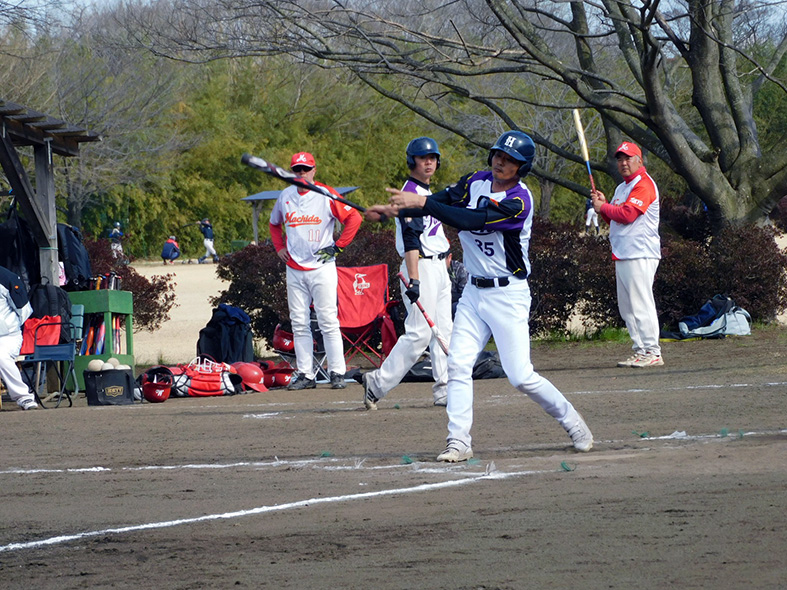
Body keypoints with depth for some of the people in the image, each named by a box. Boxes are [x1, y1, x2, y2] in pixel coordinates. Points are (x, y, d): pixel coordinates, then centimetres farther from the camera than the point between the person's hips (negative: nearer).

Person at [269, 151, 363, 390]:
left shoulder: (325, 195, -5)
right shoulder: (285, 196, 9)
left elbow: (354, 217, -7)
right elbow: (274, 223, 27)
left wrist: (338, 246, -9)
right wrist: (279, 247, 13)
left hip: (322, 268, -5)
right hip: (294, 270, 5)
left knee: (328, 321, -7)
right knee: (299, 323, 4)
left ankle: (337, 373, -6)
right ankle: (305, 374, 8)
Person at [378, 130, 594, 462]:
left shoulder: (519, 201, -19)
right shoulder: (475, 183, 5)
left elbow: (471, 221, -30)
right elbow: (444, 201, -7)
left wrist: (422, 203, -36)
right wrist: (400, 206, -26)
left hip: (507, 295, -6)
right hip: (474, 293, 6)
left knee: (521, 376, -7)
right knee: (458, 365, -6)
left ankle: (570, 420, 15)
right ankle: (459, 442, -3)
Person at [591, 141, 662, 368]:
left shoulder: (643, 185, -8)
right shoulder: (621, 188, 23)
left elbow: (627, 214, -18)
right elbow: (615, 219, 25)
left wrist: (602, 207, -5)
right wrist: (603, 205, 8)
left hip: (640, 255, -10)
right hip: (622, 255, 10)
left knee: (641, 304, -13)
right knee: (627, 307, 10)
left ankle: (653, 353, -13)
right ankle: (640, 351, 14)